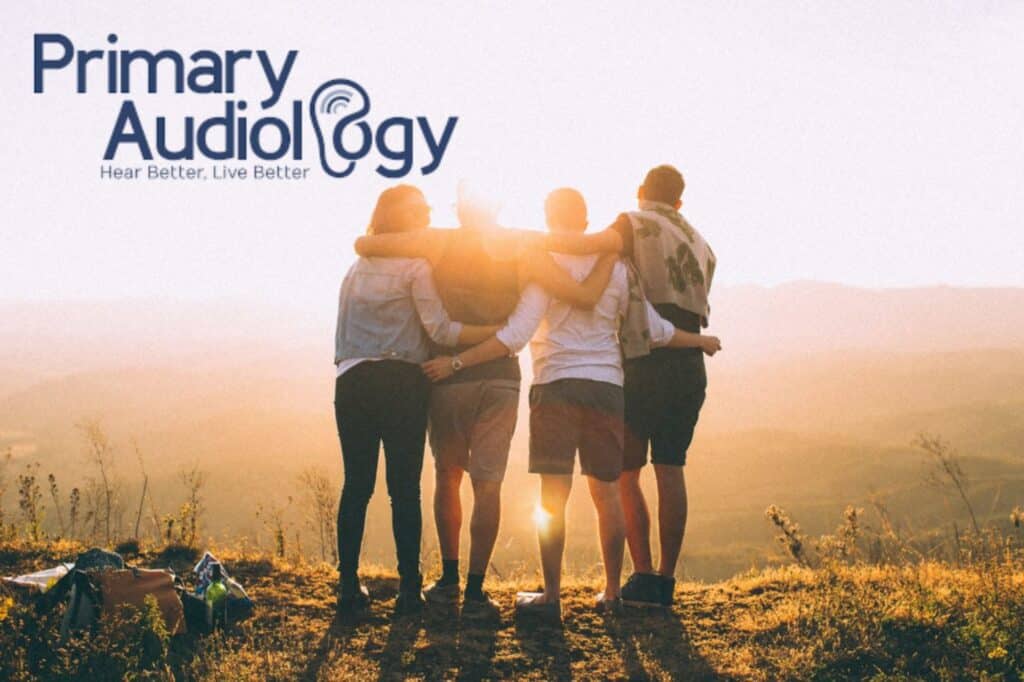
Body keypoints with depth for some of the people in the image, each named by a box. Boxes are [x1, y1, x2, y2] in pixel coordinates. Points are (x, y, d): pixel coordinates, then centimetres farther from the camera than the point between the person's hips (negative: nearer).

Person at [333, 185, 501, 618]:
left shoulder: (357, 267, 17)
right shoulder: (415, 266, -1)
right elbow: (440, 329, -9)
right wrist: (501, 333, -10)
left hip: (353, 382, 5)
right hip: (401, 383, -5)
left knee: (356, 485, 5)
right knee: (405, 488, -2)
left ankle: (349, 587, 4)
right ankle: (408, 590, -2)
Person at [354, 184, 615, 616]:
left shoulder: (438, 243, -2)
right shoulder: (521, 250, 0)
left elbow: (363, 245, -5)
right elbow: (585, 296, -5)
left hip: (448, 375, 0)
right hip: (501, 377, 0)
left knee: (447, 476, 17)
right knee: (487, 483, 1)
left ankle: (449, 580, 18)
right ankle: (475, 592, -2)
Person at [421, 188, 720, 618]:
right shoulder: (615, 268, 8)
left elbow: (515, 336, -13)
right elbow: (655, 330, 12)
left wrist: (457, 362, -11)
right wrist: (701, 341, 30)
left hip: (557, 386, -4)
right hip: (607, 387, 4)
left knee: (553, 494, -3)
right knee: (606, 493, 11)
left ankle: (551, 595, -3)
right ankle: (612, 592, 16)